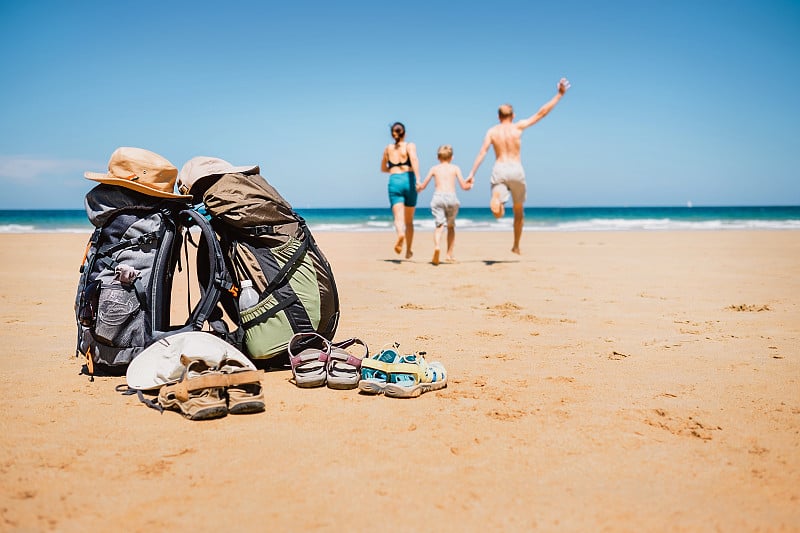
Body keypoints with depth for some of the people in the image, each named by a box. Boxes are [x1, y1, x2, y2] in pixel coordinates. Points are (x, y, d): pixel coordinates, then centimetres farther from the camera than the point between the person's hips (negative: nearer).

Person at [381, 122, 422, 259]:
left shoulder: (388, 148, 15)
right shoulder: (410, 146, 5)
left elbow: (383, 169, 25)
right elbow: (414, 159, -16)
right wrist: (418, 178, -24)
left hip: (394, 181, 1)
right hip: (408, 180, -1)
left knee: (398, 217, -12)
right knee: (409, 220, 13)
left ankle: (400, 234, -46)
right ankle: (408, 251, 21)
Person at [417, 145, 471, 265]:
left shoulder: (434, 168, 15)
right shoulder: (455, 168, 13)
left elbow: (422, 186, 14)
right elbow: (464, 186, 8)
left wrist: (417, 189, 36)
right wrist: (470, 186, 31)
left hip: (438, 197, 0)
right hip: (451, 198, 0)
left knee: (439, 225, -8)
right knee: (451, 226, 18)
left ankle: (437, 246, -37)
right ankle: (449, 254, 16)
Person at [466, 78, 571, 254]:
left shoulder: (492, 131, 6)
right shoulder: (518, 126, 2)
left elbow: (482, 152, -3)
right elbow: (541, 113, 3)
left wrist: (472, 173, -3)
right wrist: (559, 94, 9)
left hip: (499, 170, 0)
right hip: (516, 170, 0)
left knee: (498, 213, -11)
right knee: (518, 211, 19)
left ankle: (497, 200, -48)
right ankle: (516, 246, 27)